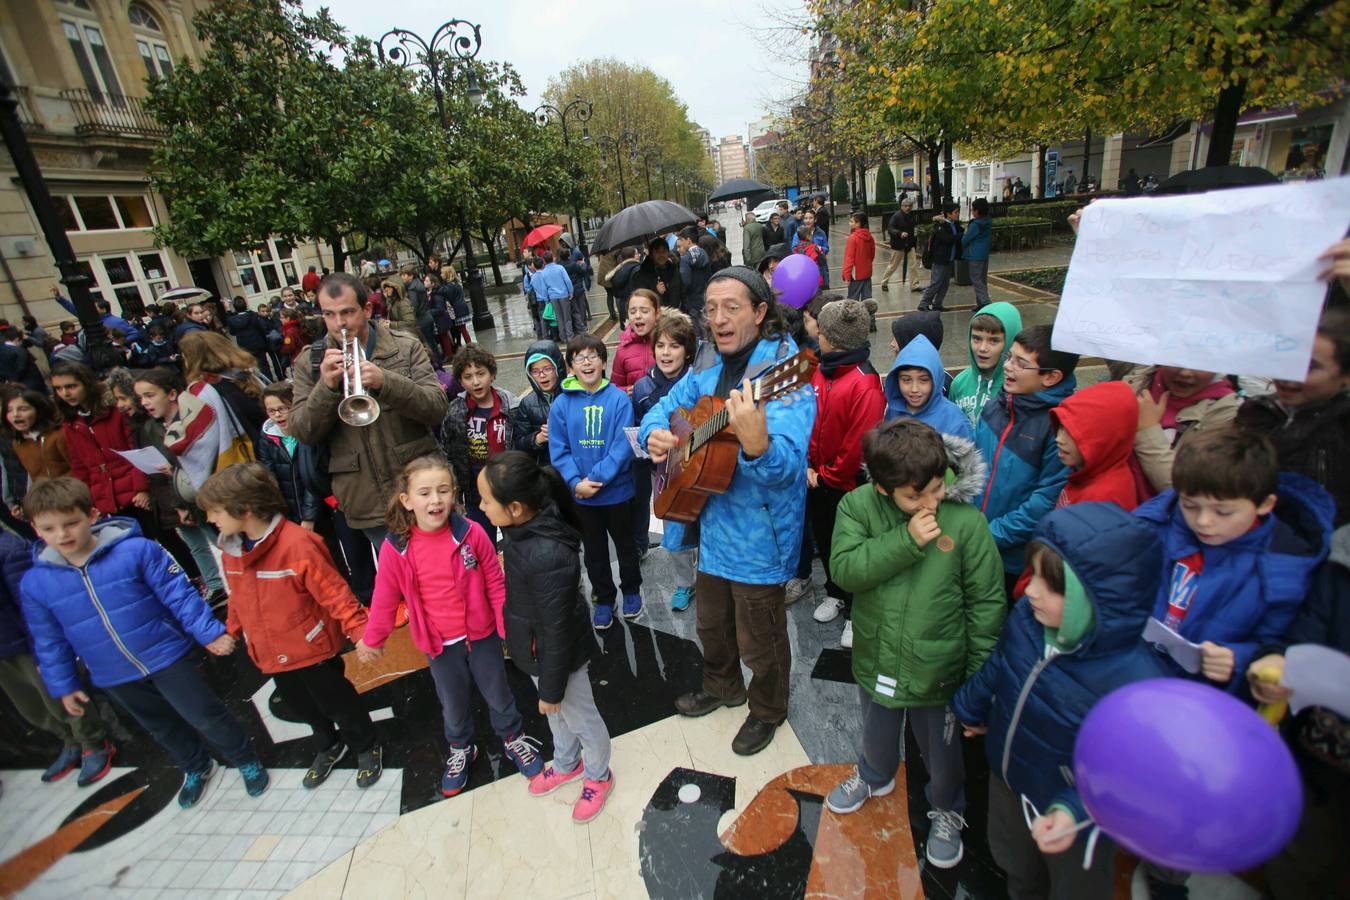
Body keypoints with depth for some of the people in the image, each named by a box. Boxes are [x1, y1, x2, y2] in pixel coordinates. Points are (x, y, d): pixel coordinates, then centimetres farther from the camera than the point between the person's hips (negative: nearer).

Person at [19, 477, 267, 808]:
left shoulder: (137, 551, -19)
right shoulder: (35, 583, -6)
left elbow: (179, 594, -14)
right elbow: (49, 641, 7)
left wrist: (208, 632, -15)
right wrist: (63, 685, 11)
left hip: (168, 656, -4)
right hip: (115, 678, 5)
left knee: (206, 716, 5)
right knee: (163, 729, 24)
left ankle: (246, 761, 29)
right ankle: (196, 768, 48)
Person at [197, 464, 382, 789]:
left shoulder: (297, 544, -28)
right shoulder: (230, 547, -4)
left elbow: (333, 592, -24)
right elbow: (238, 596, 12)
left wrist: (359, 631, -26)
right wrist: (231, 631, 20)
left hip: (311, 648, -7)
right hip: (271, 653, 7)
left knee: (337, 702, 12)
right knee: (301, 707, 25)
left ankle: (367, 747, 38)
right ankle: (330, 745, 51)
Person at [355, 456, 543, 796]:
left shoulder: (471, 533, -20)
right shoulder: (395, 548, -17)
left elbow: (495, 584, -11)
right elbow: (386, 599, -2)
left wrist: (510, 628, -9)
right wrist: (371, 640, 8)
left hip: (482, 635, -1)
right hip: (438, 645, 1)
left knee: (498, 694, 19)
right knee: (453, 705, 23)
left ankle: (513, 738, 47)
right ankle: (460, 749, 52)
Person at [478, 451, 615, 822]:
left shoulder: (548, 557, -41)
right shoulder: (527, 529, -15)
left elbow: (557, 632, -28)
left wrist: (551, 689, -15)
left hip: (558, 656, -8)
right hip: (538, 650, 8)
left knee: (580, 718, 21)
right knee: (556, 715, 32)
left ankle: (598, 777, 50)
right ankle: (567, 764, 60)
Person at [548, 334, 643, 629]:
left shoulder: (619, 399, -13)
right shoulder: (561, 404, -6)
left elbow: (623, 446, -17)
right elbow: (558, 450, -5)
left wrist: (597, 477, -21)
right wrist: (576, 482, -17)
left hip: (617, 491, -2)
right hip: (581, 495, 2)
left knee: (625, 543, 18)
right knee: (594, 550, 18)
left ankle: (631, 589, 42)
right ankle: (603, 598, 38)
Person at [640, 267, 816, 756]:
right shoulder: (708, 364, 1)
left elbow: (787, 466, -34)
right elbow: (666, 405, 14)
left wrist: (757, 446, -56)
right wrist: (654, 433, -8)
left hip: (758, 534, -7)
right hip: (710, 521, 7)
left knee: (759, 640, 16)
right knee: (711, 624, 28)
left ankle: (767, 710, 45)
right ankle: (722, 687, 56)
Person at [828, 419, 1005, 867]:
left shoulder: (967, 521, -20)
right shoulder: (858, 505, -16)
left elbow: (987, 604, -12)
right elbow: (845, 568, -25)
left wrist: (982, 679, -7)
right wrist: (906, 540, -32)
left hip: (937, 671, -2)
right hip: (875, 660, 2)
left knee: (941, 753, 24)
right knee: (876, 735, 30)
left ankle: (948, 811, 55)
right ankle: (875, 776, 62)